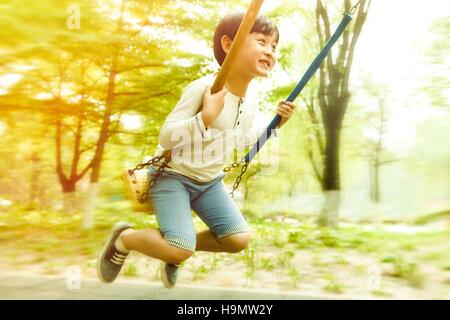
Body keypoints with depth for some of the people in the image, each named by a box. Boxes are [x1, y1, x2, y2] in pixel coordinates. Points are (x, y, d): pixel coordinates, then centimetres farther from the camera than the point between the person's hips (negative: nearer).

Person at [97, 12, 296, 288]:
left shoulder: (250, 105, 0)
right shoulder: (202, 88, -24)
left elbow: (246, 139, 19)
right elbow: (166, 138, -25)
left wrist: (276, 123, 4)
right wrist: (205, 116, -37)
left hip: (209, 181, 7)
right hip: (172, 175, -7)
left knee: (240, 239, -3)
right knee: (180, 249, -19)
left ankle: (175, 253, 20)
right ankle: (124, 238, 12)